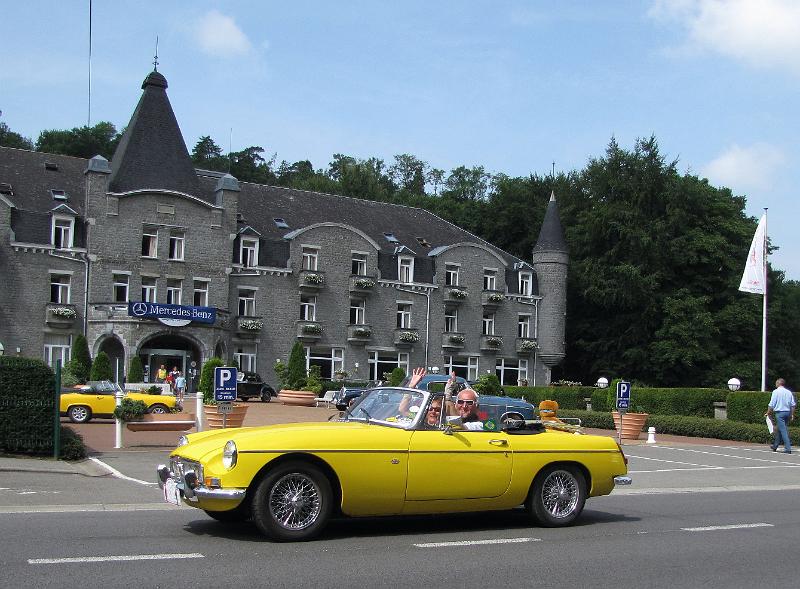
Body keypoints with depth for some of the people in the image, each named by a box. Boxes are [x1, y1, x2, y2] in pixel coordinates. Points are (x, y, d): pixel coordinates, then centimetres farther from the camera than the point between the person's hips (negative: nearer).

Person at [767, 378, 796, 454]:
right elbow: (793, 405, 10)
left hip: (779, 413, -6)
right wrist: (792, 414, 16)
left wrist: (768, 413, 2)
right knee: (778, 430, 17)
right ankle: (775, 446, 27)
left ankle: (788, 448, -12)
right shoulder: (789, 392, 9)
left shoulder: (776, 391, -7)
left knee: (783, 430, -6)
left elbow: (771, 405, -8)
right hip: (787, 412, 6)